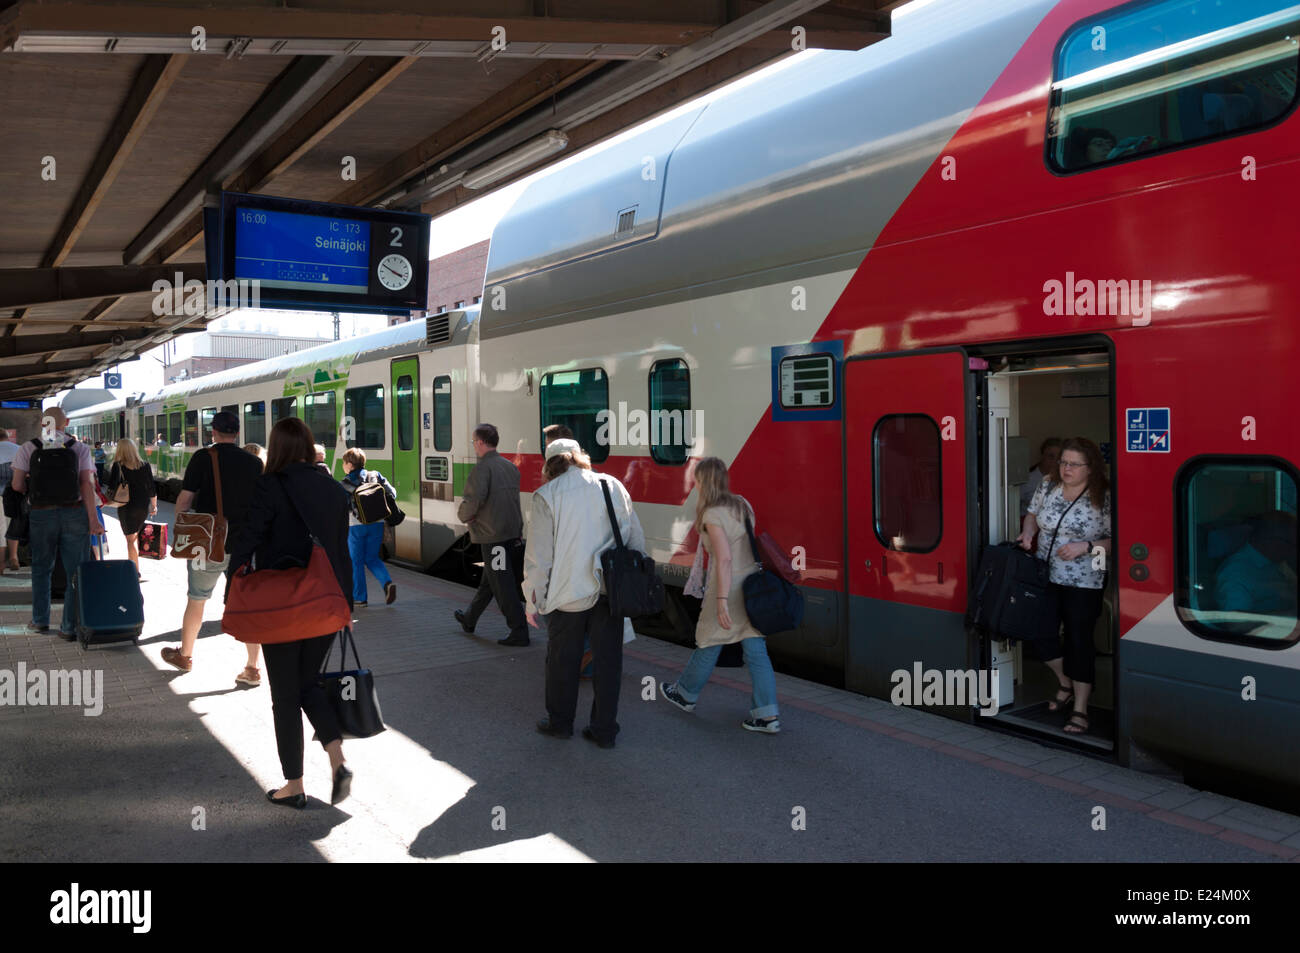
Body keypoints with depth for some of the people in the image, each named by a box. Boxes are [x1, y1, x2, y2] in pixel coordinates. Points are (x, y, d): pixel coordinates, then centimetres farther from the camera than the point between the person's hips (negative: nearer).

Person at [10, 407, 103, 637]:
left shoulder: (28, 448, 1)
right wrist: (93, 520, -10)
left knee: (41, 569, 19)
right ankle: (71, 626, 6)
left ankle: (40, 620, 27)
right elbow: (87, 484, -8)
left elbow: (17, 485, -3)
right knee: (76, 571, 5)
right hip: (75, 514, -1)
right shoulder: (80, 448, 0)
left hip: (41, 515, 1)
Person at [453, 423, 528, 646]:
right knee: (489, 579, 21)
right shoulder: (510, 467, 11)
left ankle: (519, 631, -2)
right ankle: (469, 619, 38)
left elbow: (474, 499, -24)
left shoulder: (482, 468, -14)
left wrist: (463, 515, -5)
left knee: (502, 585, -3)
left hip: (492, 535, -9)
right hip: (513, 532, 9)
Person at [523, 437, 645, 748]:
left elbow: (539, 554, -8)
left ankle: (560, 722, 29)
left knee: (562, 659, 14)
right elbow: (637, 541, 6)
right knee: (608, 659, 10)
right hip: (610, 590, 3)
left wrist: (533, 600, 0)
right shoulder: (614, 486, 4)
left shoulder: (547, 495, -7)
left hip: (569, 593, -3)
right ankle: (605, 730, 18)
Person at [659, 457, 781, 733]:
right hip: (753, 585, 7)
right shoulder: (743, 505, 8)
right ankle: (768, 715, 5)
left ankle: (685, 695, 34)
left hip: (728, 588, -7)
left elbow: (724, 558, -22)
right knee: (756, 650, 6)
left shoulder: (712, 515, -15)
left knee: (708, 646, 13)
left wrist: (722, 601, -23)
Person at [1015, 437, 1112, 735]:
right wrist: (1028, 531, -2)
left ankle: (1080, 709, 16)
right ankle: (1065, 684, 34)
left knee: (1079, 641, 1)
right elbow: (1033, 513, 18)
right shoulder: (1048, 486, 3)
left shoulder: (1104, 498, -11)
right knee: (1038, 635, 5)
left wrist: (1086, 547, -21)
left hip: (1084, 584, -5)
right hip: (1046, 577, 5)